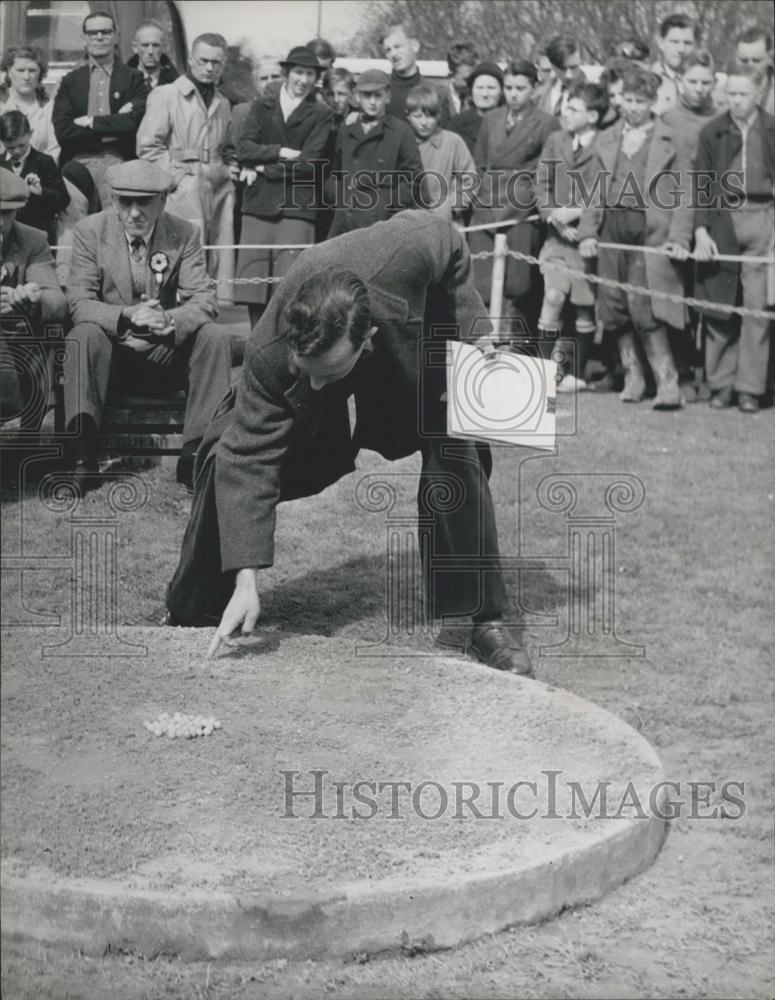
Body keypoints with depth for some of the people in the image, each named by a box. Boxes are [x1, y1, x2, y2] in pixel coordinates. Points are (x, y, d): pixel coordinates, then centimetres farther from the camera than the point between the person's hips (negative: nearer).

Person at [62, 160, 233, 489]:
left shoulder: (183, 235, -3)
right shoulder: (90, 231, -5)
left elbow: (204, 302, -10)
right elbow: (79, 303, -13)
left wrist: (169, 319, -34)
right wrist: (126, 316, -34)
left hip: (166, 354, 2)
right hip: (112, 351, -1)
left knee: (214, 337, -25)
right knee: (83, 335, -32)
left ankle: (196, 452, -27)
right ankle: (83, 452, -37)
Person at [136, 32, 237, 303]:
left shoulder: (222, 103, 21)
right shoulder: (166, 95, 1)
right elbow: (147, 146, -4)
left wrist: (231, 171, 10)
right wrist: (179, 177, -9)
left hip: (219, 189, 6)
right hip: (184, 190, -6)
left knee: (221, 261, 3)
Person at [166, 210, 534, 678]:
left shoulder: (410, 249, -44)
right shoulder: (269, 355, -42)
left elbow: (451, 244, -18)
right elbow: (248, 459, -36)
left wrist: (473, 329, -18)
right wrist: (246, 583, -41)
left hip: (409, 344, 1)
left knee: (455, 449, -22)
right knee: (227, 457, -18)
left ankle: (486, 620, -9)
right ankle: (193, 616, 1)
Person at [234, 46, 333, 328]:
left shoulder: (321, 114, 7)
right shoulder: (261, 106, 16)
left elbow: (309, 162, -4)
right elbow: (244, 151, 4)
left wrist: (266, 169, -3)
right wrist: (279, 152, -9)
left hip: (296, 209, -3)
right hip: (258, 206, 3)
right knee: (253, 292, -1)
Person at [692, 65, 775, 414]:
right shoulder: (712, 132, 6)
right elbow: (701, 185, 5)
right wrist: (701, 231, -5)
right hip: (721, 219, 1)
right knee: (719, 307, 3)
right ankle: (721, 384, 12)